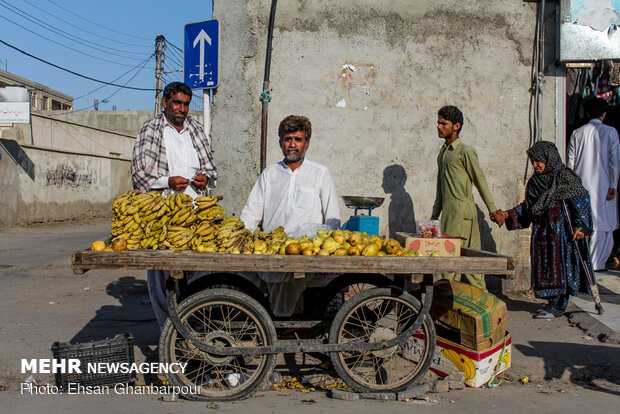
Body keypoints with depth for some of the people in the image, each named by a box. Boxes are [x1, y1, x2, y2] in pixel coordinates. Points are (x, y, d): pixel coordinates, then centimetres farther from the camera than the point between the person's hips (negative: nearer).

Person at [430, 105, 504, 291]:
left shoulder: (466, 151, -6)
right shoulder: (442, 152, 17)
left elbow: (480, 181, -5)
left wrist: (493, 209, -3)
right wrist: (435, 213, 20)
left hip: (462, 209, -7)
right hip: (448, 211, 8)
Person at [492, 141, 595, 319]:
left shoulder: (565, 176, -6)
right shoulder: (534, 181, 13)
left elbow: (581, 200, -10)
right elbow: (527, 208, 18)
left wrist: (580, 226, -18)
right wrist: (508, 215, 6)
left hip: (561, 229, -6)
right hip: (541, 230, 7)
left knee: (560, 263, -5)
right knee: (544, 263, 5)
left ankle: (557, 307, 0)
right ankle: (553, 302, 14)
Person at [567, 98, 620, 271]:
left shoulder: (577, 133, 3)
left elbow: (570, 161, 4)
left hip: (581, 185, 3)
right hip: (602, 185, -3)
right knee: (603, 225, 4)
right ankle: (597, 263, 3)